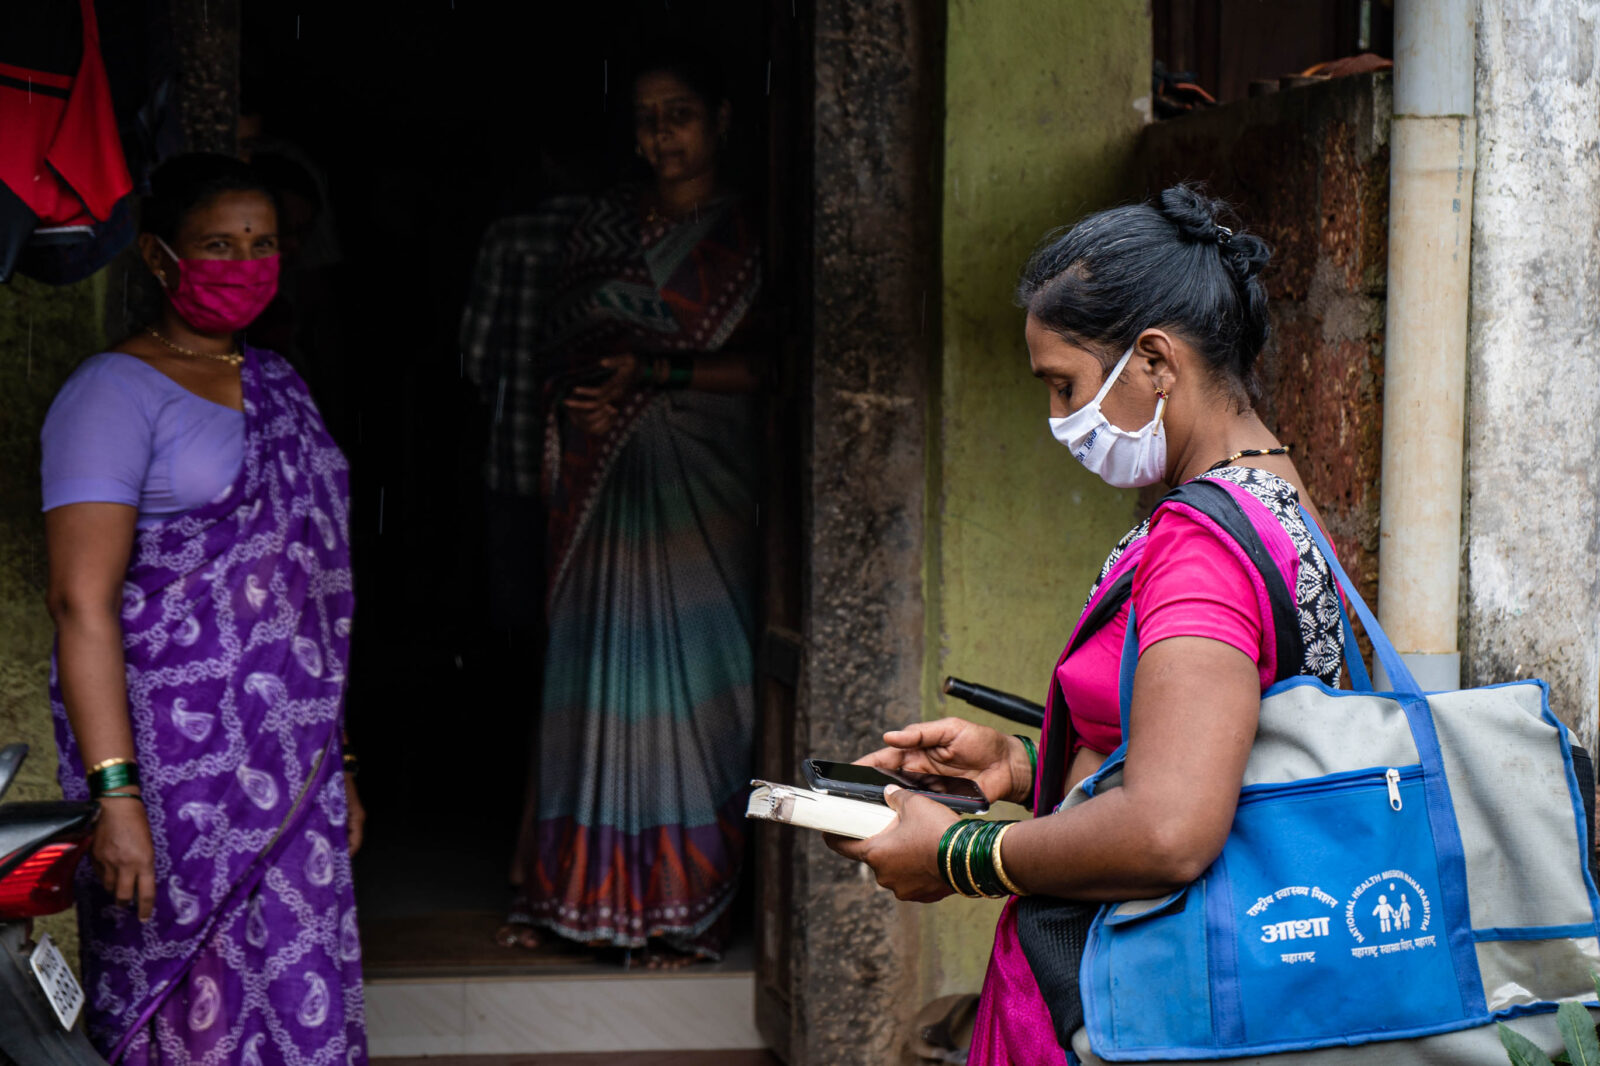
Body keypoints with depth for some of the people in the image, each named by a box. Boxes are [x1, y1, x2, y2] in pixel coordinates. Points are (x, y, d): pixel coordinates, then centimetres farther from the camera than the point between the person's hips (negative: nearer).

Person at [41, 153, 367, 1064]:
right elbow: (83, 601, -14)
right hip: (180, 767, -6)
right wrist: (115, 795, -21)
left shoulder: (278, 387, 16)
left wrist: (336, 758, 17)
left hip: (291, 767, 6)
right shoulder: (115, 393, -6)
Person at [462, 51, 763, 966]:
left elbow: (765, 363, -6)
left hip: (698, 482, -4)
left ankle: (689, 906, 2)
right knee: (591, 668, 3)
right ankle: (576, 892, 11)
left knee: (687, 671, -5)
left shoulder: (747, 235, 2)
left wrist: (659, 372, -16)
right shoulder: (605, 221, 15)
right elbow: (564, 341, 17)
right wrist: (566, 421, 2)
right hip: (602, 475, 4)